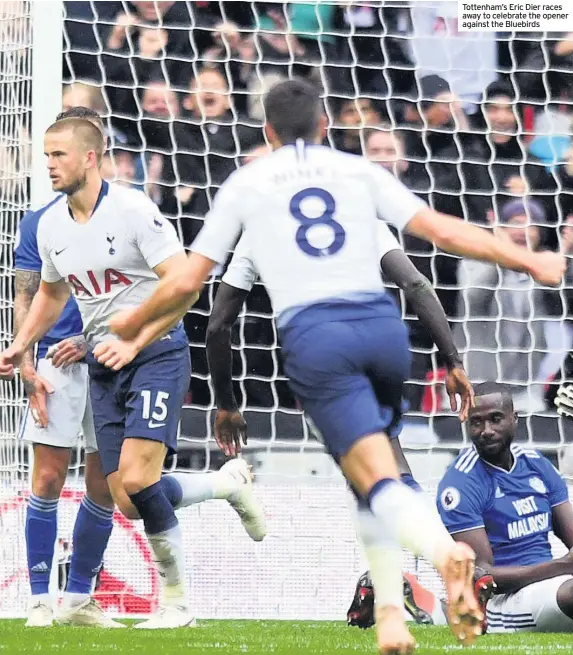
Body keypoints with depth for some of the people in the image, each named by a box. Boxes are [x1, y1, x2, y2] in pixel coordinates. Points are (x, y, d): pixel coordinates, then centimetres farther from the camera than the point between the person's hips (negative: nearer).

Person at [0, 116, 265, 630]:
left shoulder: (132, 209, -15)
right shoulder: (51, 225, 7)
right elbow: (52, 294, 26)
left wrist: (134, 343, -23)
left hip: (157, 354, -7)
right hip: (104, 365, 7)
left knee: (136, 479, -22)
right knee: (126, 500, -2)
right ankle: (229, 482, 20)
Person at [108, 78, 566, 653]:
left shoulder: (244, 183, 15)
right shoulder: (358, 171, 17)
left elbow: (186, 282, 14)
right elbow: (442, 230, 8)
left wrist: (134, 322, 32)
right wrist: (529, 261, 15)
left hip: (312, 334, -2)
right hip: (382, 322, 2)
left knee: (377, 478, -11)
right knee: (374, 464, 20)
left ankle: (444, 548, -41)